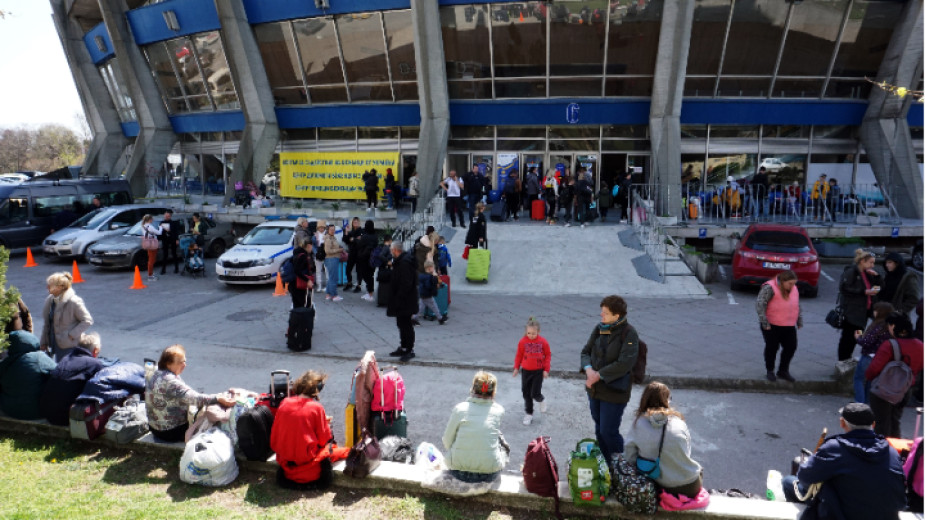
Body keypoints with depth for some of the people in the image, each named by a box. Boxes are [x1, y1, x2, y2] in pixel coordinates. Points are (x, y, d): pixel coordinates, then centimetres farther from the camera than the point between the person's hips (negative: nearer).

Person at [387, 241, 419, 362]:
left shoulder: (404, 263, -21)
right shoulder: (400, 261, 12)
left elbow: (406, 284, -25)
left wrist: (398, 298, -22)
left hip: (405, 302, -11)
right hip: (402, 302, 11)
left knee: (405, 325, -3)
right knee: (402, 324, 17)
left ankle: (409, 349, 6)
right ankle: (404, 347, 28)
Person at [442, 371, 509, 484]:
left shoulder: (459, 408, -8)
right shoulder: (499, 411, -5)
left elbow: (447, 442, -1)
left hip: (458, 472, 0)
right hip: (489, 474, 0)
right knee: (504, 446, 27)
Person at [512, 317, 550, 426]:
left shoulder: (543, 342, -12)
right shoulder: (522, 342, -10)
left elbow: (548, 356, -2)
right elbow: (519, 356, 3)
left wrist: (546, 369, -4)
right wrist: (516, 368, 6)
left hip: (538, 371, -2)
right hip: (525, 371, 2)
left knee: (535, 393, -7)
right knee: (526, 393, 10)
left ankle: (541, 400, 29)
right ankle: (529, 414, 27)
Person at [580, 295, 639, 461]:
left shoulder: (628, 333, -16)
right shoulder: (599, 328, 3)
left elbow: (624, 364, -24)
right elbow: (586, 351, 5)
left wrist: (598, 375, -21)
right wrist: (589, 369, -15)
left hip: (614, 391, -6)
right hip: (595, 389, 6)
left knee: (608, 432, -1)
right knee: (599, 429, 18)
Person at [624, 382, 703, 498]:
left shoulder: (638, 423, -9)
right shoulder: (678, 422, -10)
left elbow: (630, 458, -6)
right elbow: (686, 454, 1)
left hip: (661, 486, 2)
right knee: (699, 470, 32)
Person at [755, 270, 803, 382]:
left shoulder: (794, 289, 9)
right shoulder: (769, 288, -16)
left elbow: (798, 306, 21)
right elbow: (759, 305, -20)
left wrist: (800, 321, 16)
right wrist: (765, 323, -20)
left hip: (789, 326, 7)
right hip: (772, 326, -7)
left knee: (791, 347, 5)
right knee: (772, 348, 3)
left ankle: (783, 371, 21)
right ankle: (770, 371, 21)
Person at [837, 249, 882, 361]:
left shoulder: (867, 273, 14)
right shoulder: (850, 272, -12)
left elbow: (878, 287, 20)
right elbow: (844, 289, -22)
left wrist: (876, 276, 3)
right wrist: (864, 292, -21)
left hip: (864, 311, 8)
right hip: (852, 313, -8)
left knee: (856, 338, 12)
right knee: (848, 338, -2)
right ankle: (842, 362, 7)